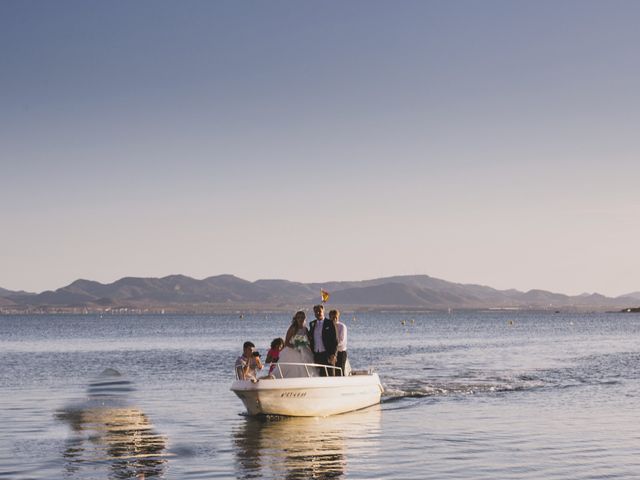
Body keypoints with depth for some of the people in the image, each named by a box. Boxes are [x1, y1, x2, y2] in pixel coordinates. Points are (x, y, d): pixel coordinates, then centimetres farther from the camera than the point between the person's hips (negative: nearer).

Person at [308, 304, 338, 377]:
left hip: (328, 354, -4)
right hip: (316, 354, 4)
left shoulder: (329, 323, -1)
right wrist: (312, 353, 7)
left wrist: (333, 354, -14)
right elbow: (311, 339, 19)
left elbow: (335, 340, -5)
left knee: (331, 375, -4)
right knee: (322, 375, 5)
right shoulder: (312, 324, 14)